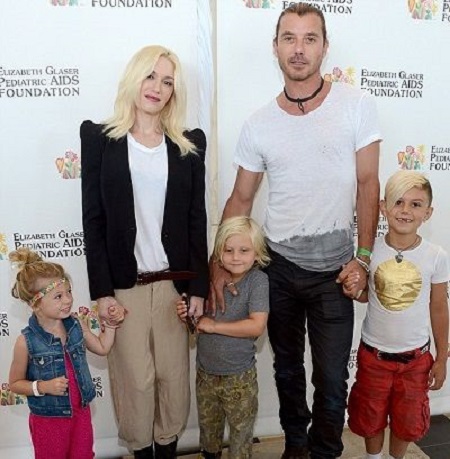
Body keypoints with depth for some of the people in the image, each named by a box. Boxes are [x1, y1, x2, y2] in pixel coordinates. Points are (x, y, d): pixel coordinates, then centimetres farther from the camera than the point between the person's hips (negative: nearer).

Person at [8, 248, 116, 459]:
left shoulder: (77, 326, -8)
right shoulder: (27, 341, -20)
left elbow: (102, 348, 8)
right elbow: (15, 383, -9)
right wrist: (43, 387, -24)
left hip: (81, 412, 4)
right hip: (48, 420, -4)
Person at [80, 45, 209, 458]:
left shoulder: (190, 143, 5)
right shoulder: (99, 138, 0)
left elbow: (197, 220, 4)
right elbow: (93, 220, -2)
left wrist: (199, 287, 0)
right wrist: (102, 291, -7)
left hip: (175, 283, 2)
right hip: (123, 284, -1)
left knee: (175, 376, 11)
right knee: (134, 378, 8)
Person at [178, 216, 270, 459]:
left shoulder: (257, 279, -17)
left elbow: (257, 326, -24)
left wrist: (214, 325, -21)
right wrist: (187, 314, -14)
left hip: (239, 375, -4)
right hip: (205, 371, 5)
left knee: (241, 430, 15)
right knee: (208, 425, 26)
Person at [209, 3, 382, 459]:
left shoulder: (356, 104, -5)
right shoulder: (258, 125, -1)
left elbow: (368, 185, -3)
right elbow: (240, 199, 5)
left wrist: (363, 258, -8)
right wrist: (218, 264, -3)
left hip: (334, 268, -2)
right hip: (279, 265, 2)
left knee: (332, 379, 7)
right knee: (287, 367, 20)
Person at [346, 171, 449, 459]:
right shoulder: (371, 251, -12)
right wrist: (353, 289, -22)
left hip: (416, 356, 0)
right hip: (373, 353, 0)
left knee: (407, 420, 19)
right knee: (371, 417, 19)